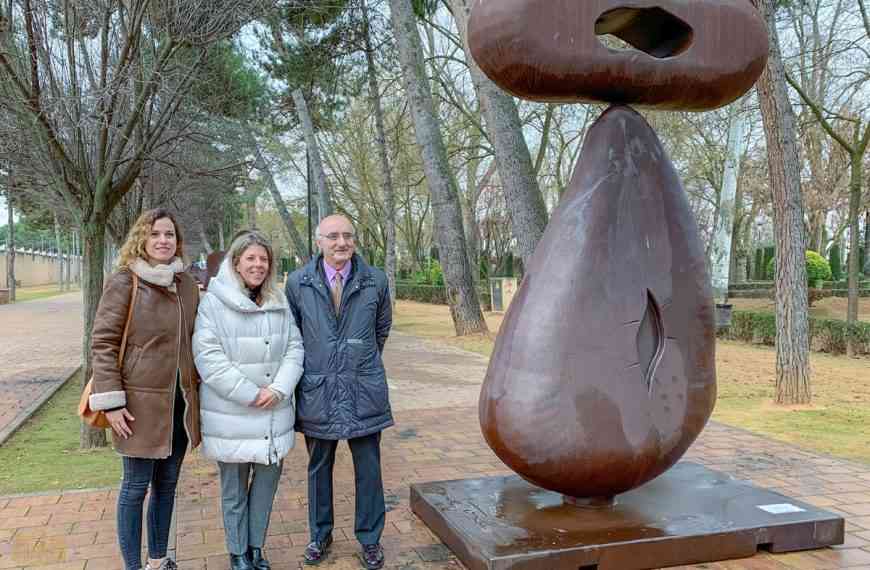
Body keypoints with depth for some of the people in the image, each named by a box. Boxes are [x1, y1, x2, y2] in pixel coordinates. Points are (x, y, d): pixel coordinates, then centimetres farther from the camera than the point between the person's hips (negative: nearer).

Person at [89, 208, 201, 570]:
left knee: (167, 484, 15)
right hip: (141, 401, -5)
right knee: (136, 486, 3)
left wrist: (198, 389, 13)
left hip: (180, 401, 6)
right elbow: (103, 343, -10)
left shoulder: (187, 285, 8)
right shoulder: (124, 282, -8)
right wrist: (111, 401, -15)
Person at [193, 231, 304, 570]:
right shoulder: (214, 301, -8)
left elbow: (294, 348, 6)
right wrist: (251, 394, -16)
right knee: (234, 489, 10)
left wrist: (279, 389, -10)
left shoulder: (279, 302, 7)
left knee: (268, 479, 12)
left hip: (274, 414, 4)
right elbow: (208, 355, -14)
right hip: (231, 415, -4)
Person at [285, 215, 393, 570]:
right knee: (319, 468, 13)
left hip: (364, 392, 0)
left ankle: (370, 538, 24)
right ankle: (320, 535, 31)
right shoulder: (298, 283, -4)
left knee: (368, 469, 7)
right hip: (317, 392, 0)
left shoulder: (375, 281, -2)